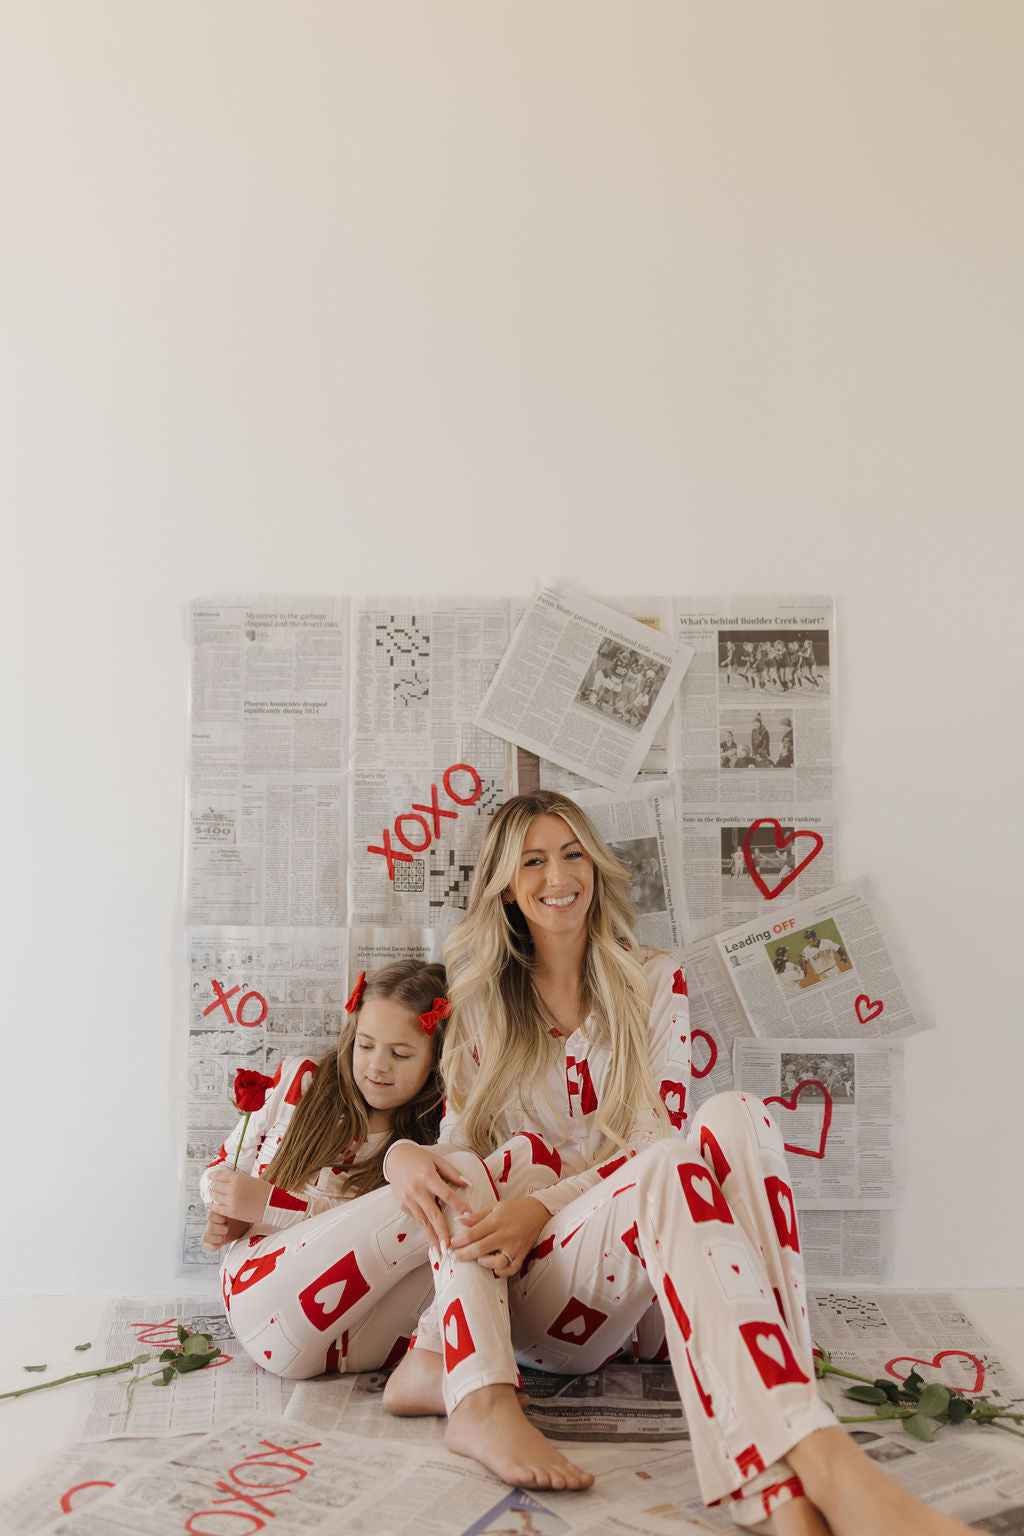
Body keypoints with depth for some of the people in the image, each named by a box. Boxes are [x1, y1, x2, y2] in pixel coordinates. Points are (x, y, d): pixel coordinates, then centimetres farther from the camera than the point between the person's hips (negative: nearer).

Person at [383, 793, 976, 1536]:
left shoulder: (654, 982, 7)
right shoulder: (479, 1001, 9)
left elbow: (655, 1138, -3)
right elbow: (462, 1145, 10)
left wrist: (544, 1206, -20)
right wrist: (403, 1154, -16)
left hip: (622, 1274, 2)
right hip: (516, 1288, -1)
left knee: (734, 1116, -31)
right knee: (671, 1168, -34)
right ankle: (826, 1468, -50)